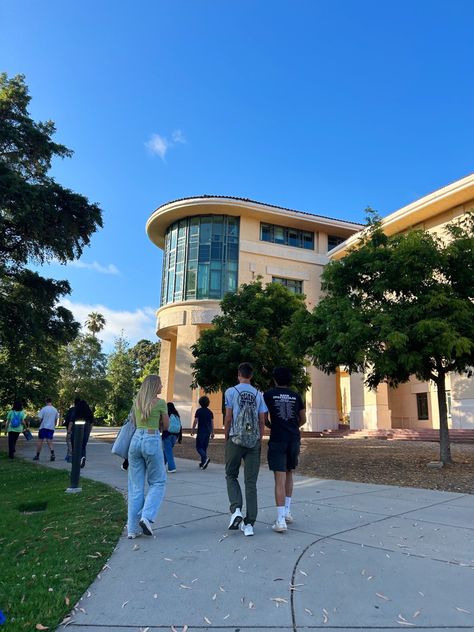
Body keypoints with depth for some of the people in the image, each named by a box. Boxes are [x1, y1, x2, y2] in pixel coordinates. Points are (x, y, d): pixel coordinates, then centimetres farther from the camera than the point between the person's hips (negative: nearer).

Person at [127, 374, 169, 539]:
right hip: (152, 441, -5)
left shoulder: (136, 402, 9)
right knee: (158, 482, 12)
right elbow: (166, 426, 2)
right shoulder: (160, 402, -6)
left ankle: (133, 528, 13)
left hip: (136, 439, 5)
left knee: (135, 486, 11)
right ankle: (146, 517, -4)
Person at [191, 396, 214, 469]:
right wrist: (212, 432, 15)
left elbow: (195, 421, -8)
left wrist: (192, 430, 1)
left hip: (201, 432, -5)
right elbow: (212, 423, 9)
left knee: (199, 447, 0)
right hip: (208, 432, 5)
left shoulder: (199, 411, -6)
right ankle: (203, 463, 13)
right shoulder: (210, 412, 8)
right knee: (204, 447, 12)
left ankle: (205, 458, -23)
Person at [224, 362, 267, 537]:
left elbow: (228, 418, -3)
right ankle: (249, 524, 6)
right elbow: (262, 421, 6)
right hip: (254, 442, 2)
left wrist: (226, 438, 8)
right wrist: (259, 441, 14)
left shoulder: (231, 391, -1)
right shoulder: (258, 394, 7)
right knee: (251, 482, 6)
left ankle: (236, 509, -4)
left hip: (235, 439, -2)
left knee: (231, 475, 16)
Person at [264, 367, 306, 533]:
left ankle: (280, 521, -7)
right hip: (294, 439, 3)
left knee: (280, 479, -4)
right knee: (289, 475, 21)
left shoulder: (269, 394, -1)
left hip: (277, 440, -3)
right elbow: (303, 419, 13)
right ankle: (287, 512, 27)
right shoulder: (296, 396, 7)